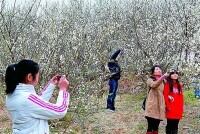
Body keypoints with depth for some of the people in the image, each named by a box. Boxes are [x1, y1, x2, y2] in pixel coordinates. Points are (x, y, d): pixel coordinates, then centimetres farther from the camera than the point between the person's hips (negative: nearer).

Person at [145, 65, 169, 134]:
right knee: (150, 127, -10)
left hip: (159, 107, 6)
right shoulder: (150, 80, 0)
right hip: (152, 107, -6)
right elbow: (154, 85, -24)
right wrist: (163, 76, -33)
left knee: (156, 128, 9)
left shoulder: (162, 81, 19)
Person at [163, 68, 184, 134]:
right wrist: (168, 106, -14)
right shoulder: (167, 84, -1)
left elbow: (181, 97, 16)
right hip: (171, 109, -5)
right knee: (170, 125, -2)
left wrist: (181, 107, 11)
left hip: (178, 109, 5)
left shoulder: (179, 85, 16)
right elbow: (165, 95, -8)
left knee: (175, 126, 8)